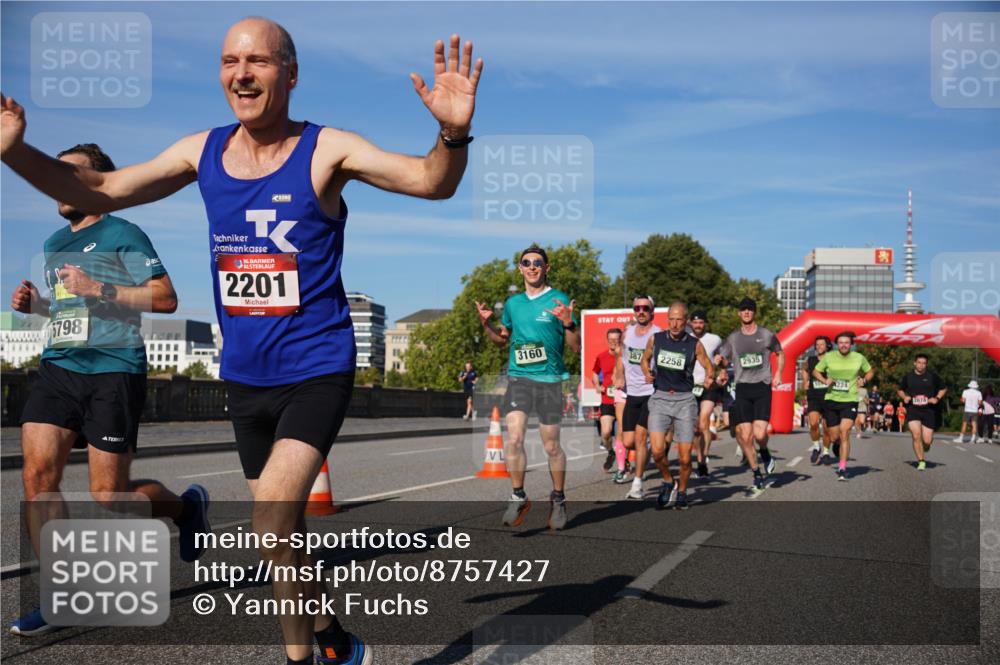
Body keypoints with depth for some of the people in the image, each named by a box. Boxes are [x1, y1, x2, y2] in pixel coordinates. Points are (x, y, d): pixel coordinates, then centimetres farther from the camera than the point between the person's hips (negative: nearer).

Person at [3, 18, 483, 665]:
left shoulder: (326, 150, -10)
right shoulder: (202, 151, 3)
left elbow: (432, 181, -19)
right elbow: (99, 192, 9)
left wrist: (454, 133, -41)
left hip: (317, 371, -5)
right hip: (245, 376, 6)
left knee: (272, 525, -21)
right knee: (282, 534, 16)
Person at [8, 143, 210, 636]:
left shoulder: (122, 235, -3)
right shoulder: (54, 245, 19)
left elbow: (165, 298, -11)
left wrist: (97, 289, -17)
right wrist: (33, 303, 11)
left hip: (113, 371, -6)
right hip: (57, 368, 7)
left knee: (109, 499, -3)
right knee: (37, 473, -9)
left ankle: (186, 505, 28)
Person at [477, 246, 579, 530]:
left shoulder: (559, 299, -2)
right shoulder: (513, 302, 11)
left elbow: (576, 347, -2)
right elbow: (502, 339, 25)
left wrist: (568, 323, -21)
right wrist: (486, 324, 6)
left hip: (549, 380, -2)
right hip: (518, 378, 3)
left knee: (551, 446, 5)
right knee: (514, 438, -11)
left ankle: (558, 499, 25)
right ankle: (518, 497, 5)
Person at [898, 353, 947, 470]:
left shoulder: (932, 376, 3)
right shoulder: (908, 376, 5)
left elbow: (943, 389, 14)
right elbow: (900, 390, 19)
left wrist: (937, 398, -3)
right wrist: (904, 397, -2)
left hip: (929, 411, 0)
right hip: (912, 410, 0)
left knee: (927, 441, -2)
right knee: (916, 435, -18)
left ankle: (924, 448, 36)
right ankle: (921, 461, -4)